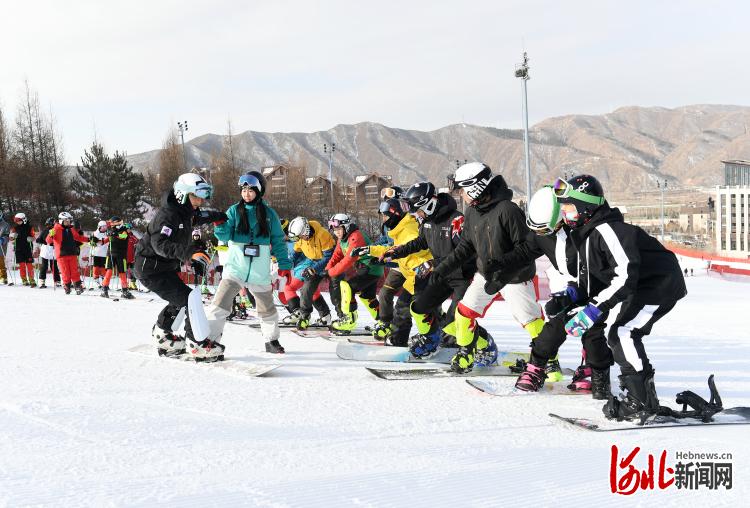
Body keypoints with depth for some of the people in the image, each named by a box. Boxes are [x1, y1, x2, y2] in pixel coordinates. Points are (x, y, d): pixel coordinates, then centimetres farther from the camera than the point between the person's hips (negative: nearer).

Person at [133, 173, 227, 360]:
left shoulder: (186, 212, 5)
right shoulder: (167, 214, -24)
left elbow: (198, 217, 32)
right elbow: (160, 243, -39)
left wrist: (217, 216, 18)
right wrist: (190, 252, -49)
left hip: (167, 267, 10)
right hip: (151, 269, -10)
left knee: (180, 301, 23)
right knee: (189, 298, -17)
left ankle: (163, 337, 41)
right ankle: (199, 345, -13)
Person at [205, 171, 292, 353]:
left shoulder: (269, 214, 4)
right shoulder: (234, 211, 3)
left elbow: (278, 241, 8)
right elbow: (225, 236, -4)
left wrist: (284, 265, 4)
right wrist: (220, 225, -24)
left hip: (260, 272, 1)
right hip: (235, 268, -1)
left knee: (267, 308, 16)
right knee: (219, 305, -15)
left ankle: (271, 340, 34)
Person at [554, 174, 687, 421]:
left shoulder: (606, 230, -25)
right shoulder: (586, 235, 9)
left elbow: (626, 276, -33)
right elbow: (592, 286, 15)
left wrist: (595, 309, -36)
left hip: (661, 284, -11)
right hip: (639, 289, 11)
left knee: (623, 333, -20)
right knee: (619, 337, 11)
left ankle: (642, 403, -16)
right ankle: (638, 396, 21)